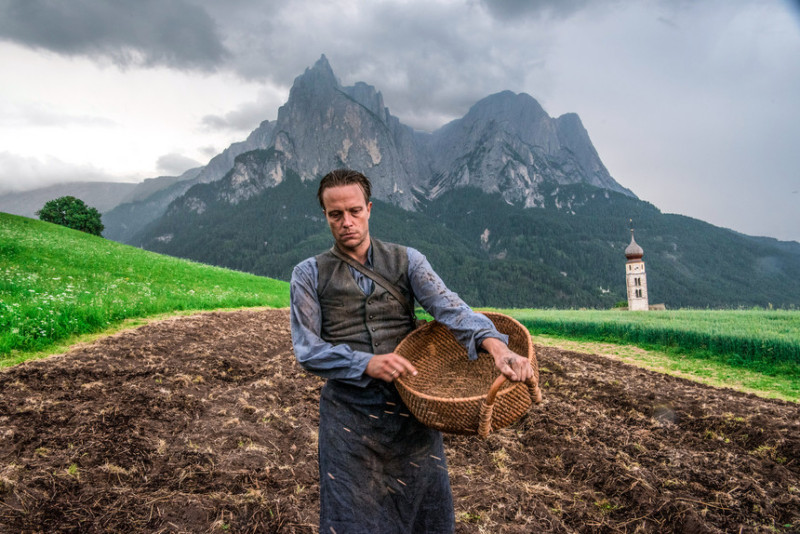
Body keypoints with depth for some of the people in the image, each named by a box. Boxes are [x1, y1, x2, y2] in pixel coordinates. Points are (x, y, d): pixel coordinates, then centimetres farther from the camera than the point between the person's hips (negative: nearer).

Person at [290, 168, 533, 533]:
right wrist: (367, 364, -21)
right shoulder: (310, 274, 2)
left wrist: (495, 345, -32)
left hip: (411, 408, 2)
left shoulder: (406, 260, 3)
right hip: (349, 414, -1)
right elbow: (307, 349, -5)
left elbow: (448, 306, -13)